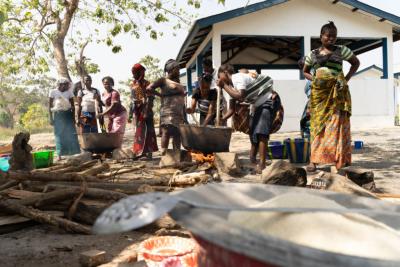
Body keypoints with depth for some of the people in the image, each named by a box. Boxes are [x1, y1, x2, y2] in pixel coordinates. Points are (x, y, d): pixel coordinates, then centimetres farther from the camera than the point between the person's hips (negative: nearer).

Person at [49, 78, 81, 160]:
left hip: (68, 114, 1)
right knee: (59, 134, 1)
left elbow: (73, 106, 7)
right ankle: (59, 154, 7)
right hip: (57, 115, -1)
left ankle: (74, 153, 2)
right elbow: (50, 106, 1)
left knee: (71, 134, -2)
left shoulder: (69, 92, 4)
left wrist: (73, 117, 2)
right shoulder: (53, 92, -1)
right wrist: (51, 118, -4)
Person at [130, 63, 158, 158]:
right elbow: (133, 99, 16)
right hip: (137, 110, 7)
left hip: (145, 109, -7)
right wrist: (132, 112, 13)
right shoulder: (133, 84, 12)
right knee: (139, 130, 9)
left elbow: (149, 98, -14)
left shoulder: (146, 84, -8)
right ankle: (140, 151, 16)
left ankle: (148, 151, 0)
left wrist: (147, 111, -22)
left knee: (147, 130, -4)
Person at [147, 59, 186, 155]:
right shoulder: (163, 80, 1)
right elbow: (149, 88, -10)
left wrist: (184, 116, 16)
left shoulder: (178, 83, 22)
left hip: (179, 113, 7)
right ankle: (163, 154, -14)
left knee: (178, 133, 5)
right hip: (168, 112, -7)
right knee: (167, 132, -12)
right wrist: (161, 95, -10)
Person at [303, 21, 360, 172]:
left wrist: (346, 79, 3)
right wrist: (314, 79, 1)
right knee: (318, 123, -1)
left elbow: (356, 63, 16)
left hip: (336, 93, -1)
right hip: (319, 92, 1)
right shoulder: (313, 54, 11)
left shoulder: (341, 50, 7)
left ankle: (340, 160, 1)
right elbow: (305, 71, 21)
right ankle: (314, 160, -1)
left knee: (336, 125, -4)